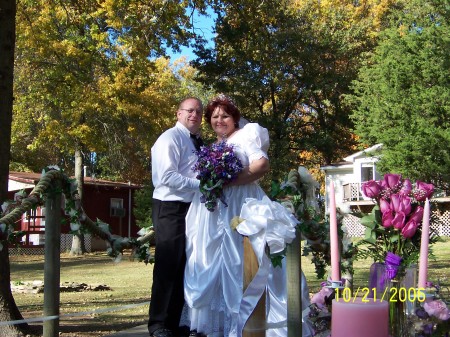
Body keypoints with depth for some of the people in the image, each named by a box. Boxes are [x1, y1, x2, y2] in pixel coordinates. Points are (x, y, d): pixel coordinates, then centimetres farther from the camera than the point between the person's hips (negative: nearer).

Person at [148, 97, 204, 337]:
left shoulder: (197, 142, 17)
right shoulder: (170, 138, -9)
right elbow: (167, 177, -21)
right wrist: (200, 183, -24)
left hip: (190, 209, 9)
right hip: (170, 210, -9)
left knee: (183, 268, 12)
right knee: (167, 268, -5)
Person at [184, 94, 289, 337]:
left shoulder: (245, 135, 1)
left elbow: (263, 164, -14)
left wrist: (230, 181, -20)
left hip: (239, 207, -7)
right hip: (213, 210, 7)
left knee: (238, 263, -9)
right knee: (212, 264, 5)